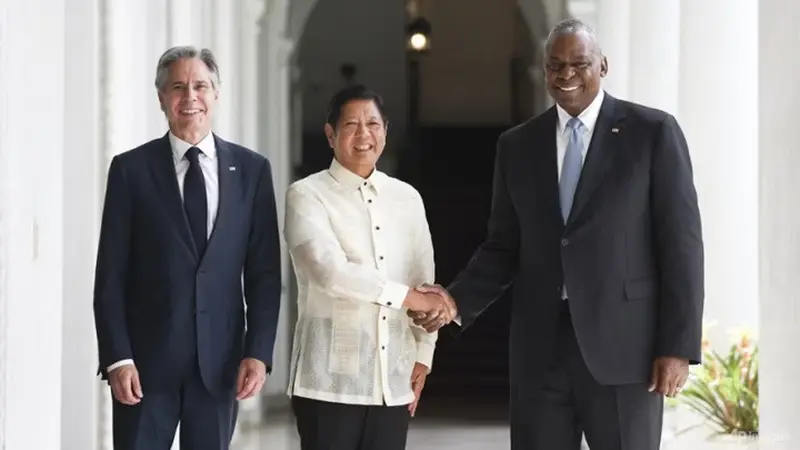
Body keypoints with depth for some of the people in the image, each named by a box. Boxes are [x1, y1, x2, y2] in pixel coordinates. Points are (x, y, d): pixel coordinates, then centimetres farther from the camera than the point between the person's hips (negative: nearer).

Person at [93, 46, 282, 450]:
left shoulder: (251, 169, 7)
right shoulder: (131, 169, 2)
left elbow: (264, 272, 5)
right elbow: (110, 275, 0)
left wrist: (258, 353, -4)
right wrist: (118, 358, -8)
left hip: (220, 360, 2)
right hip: (147, 358, -1)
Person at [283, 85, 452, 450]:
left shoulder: (407, 198, 12)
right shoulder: (306, 195, -3)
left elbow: (424, 280, 15)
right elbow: (330, 270, -17)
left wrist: (422, 355, 9)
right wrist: (406, 296, -16)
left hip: (393, 381, 5)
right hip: (330, 380, -5)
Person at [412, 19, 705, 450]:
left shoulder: (653, 132, 0)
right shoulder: (517, 145, 12)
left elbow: (680, 243, -3)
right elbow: (504, 248, 14)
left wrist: (679, 345, -9)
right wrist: (456, 300, -4)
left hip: (622, 343, -3)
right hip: (539, 347, 4)